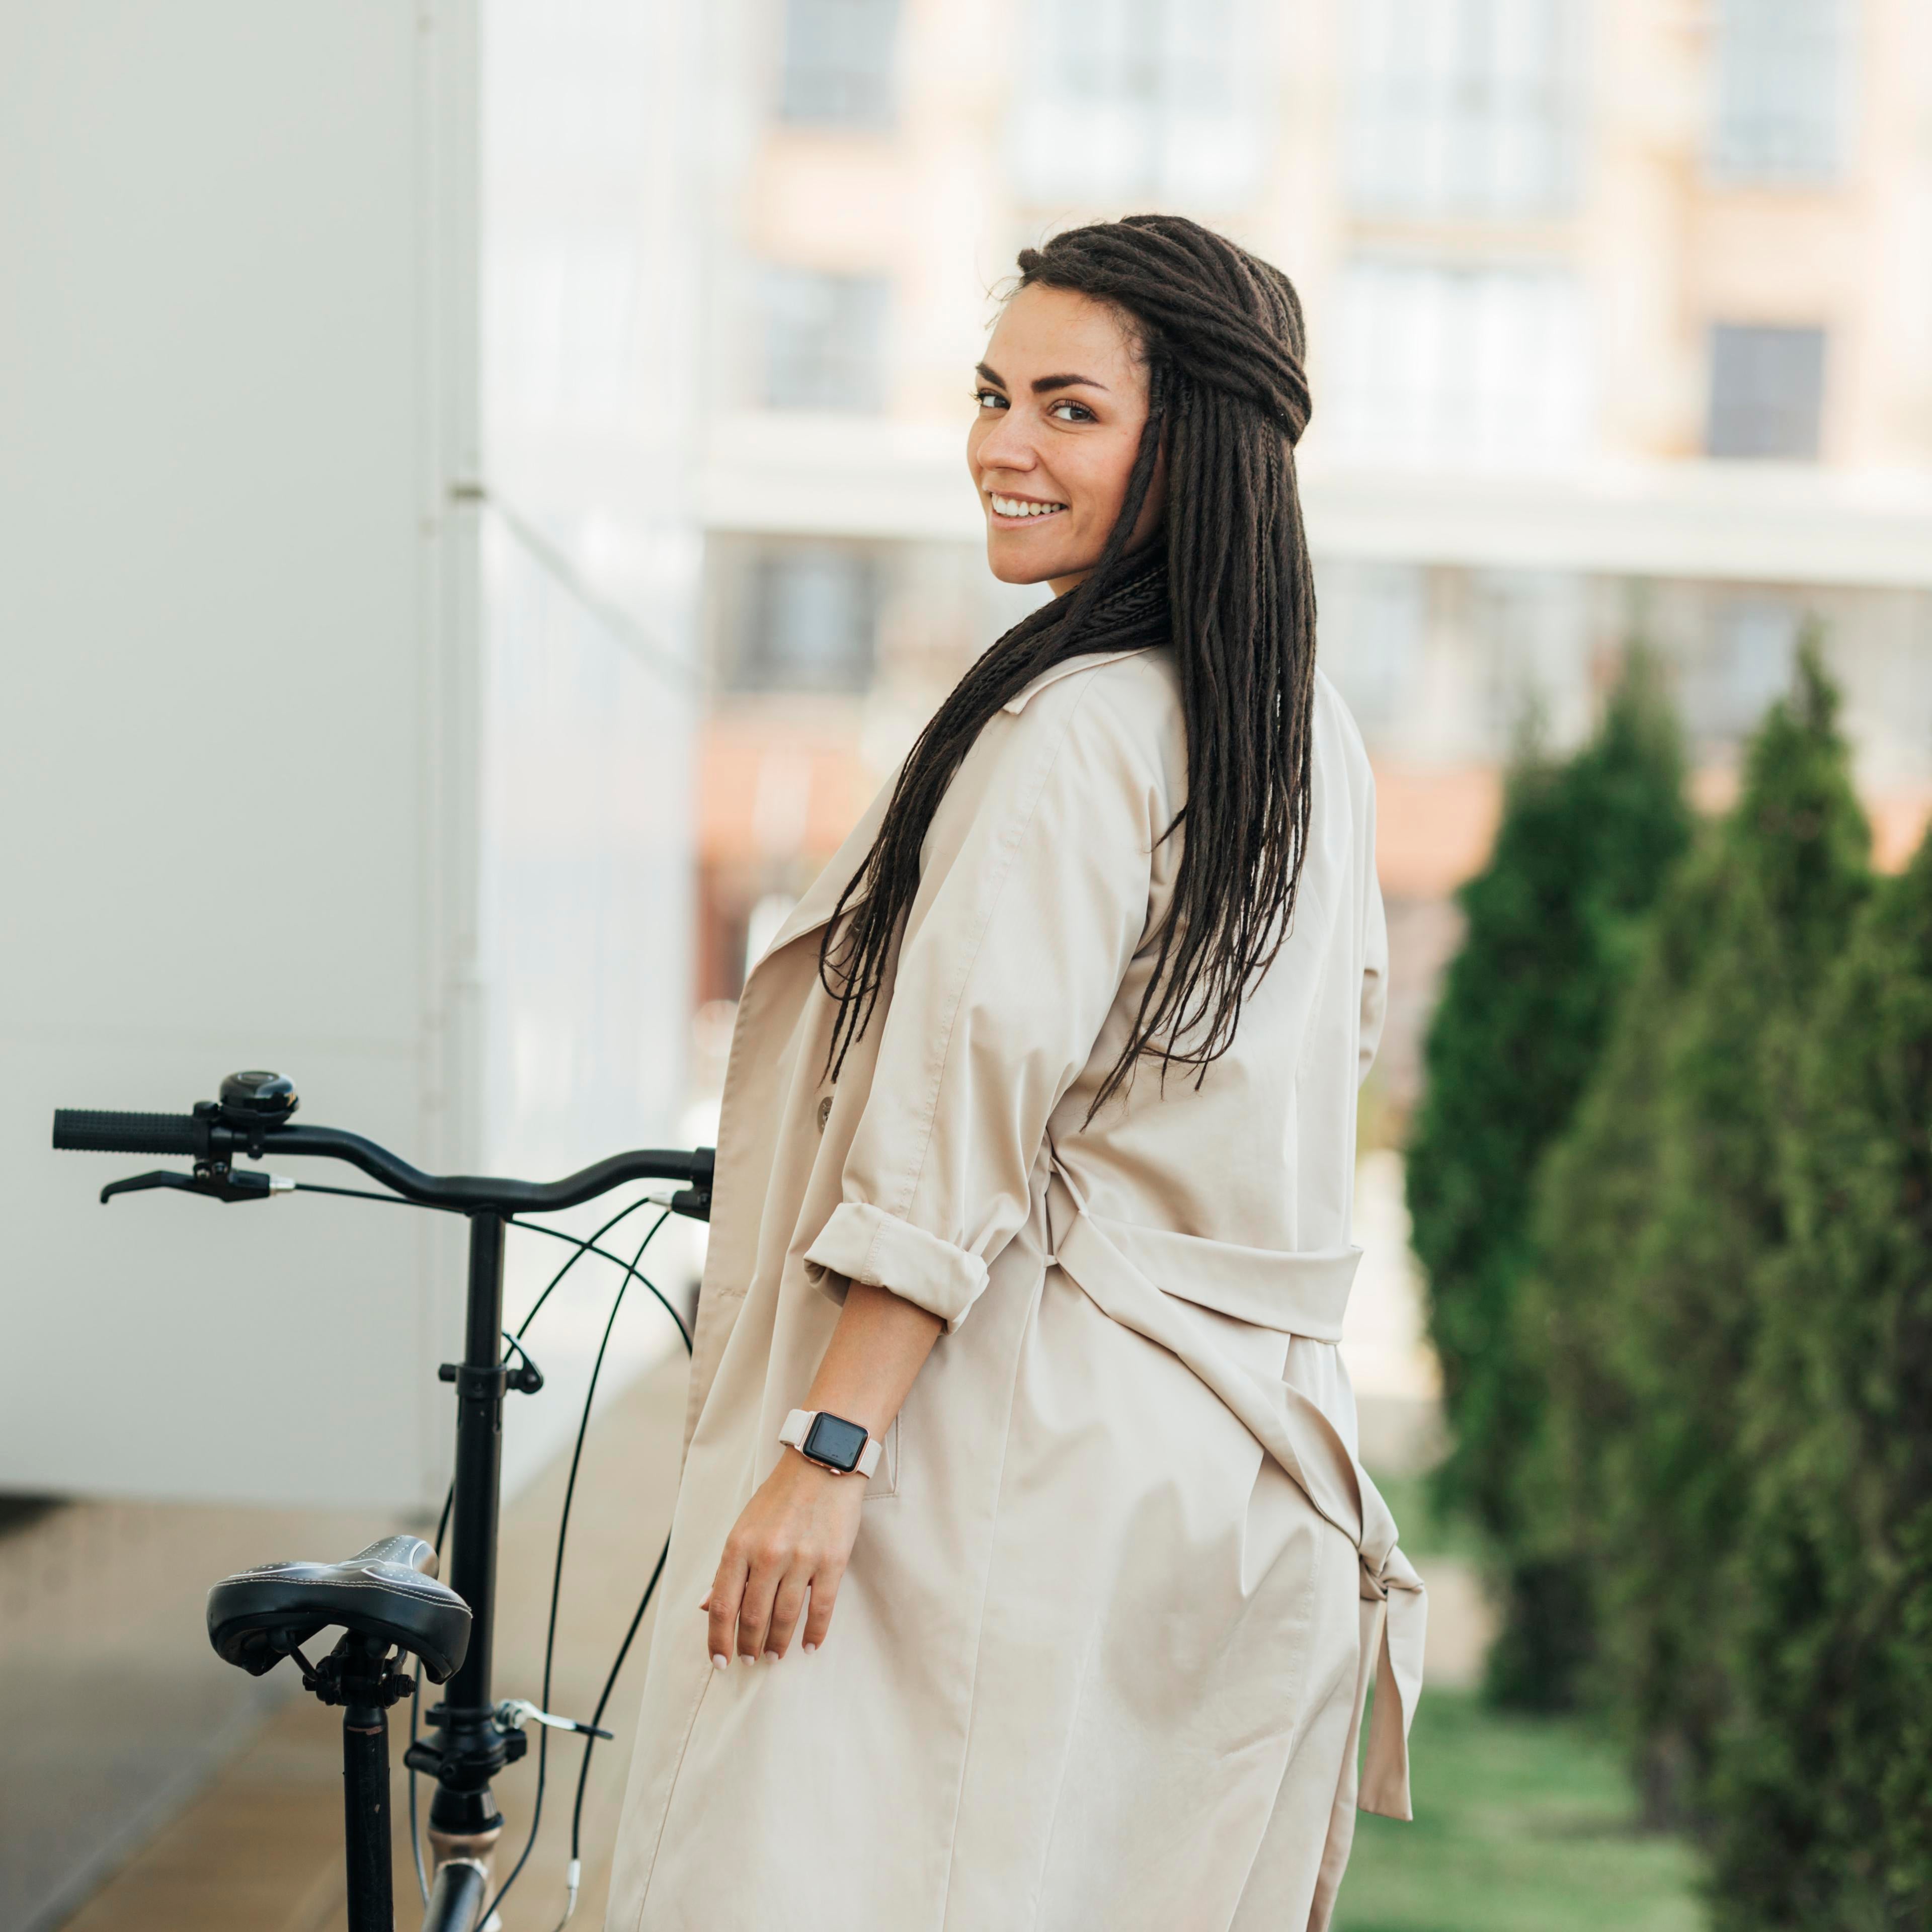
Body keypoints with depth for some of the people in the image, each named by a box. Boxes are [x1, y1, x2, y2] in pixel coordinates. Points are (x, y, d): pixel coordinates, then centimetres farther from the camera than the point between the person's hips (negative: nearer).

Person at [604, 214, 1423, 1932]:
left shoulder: (1070, 728, -14)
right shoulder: (1318, 740, 14)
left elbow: (967, 1126, -19)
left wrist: (825, 1454, -18)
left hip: (1023, 1461, -10)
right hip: (1247, 1474, 10)